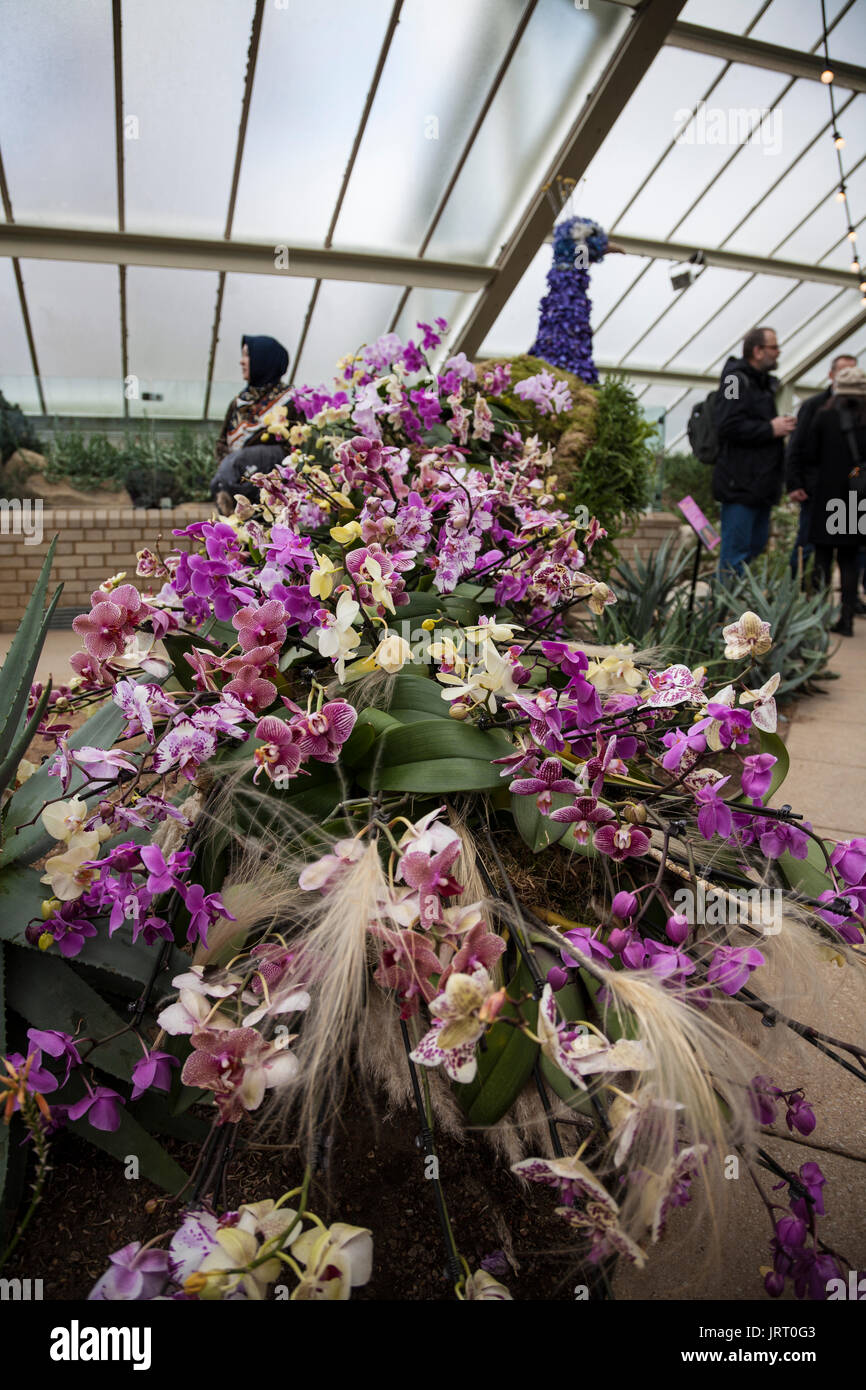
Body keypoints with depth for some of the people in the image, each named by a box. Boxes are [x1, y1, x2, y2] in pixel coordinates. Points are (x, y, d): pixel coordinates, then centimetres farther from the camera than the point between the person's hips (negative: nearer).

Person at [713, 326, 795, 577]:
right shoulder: (736, 380, -10)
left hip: (761, 483, 10)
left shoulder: (767, 383, 20)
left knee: (756, 545, 14)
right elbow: (728, 426, -23)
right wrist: (771, 429, -16)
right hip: (741, 484, -10)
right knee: (736, 551, -8)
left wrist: (783, 425, 11)